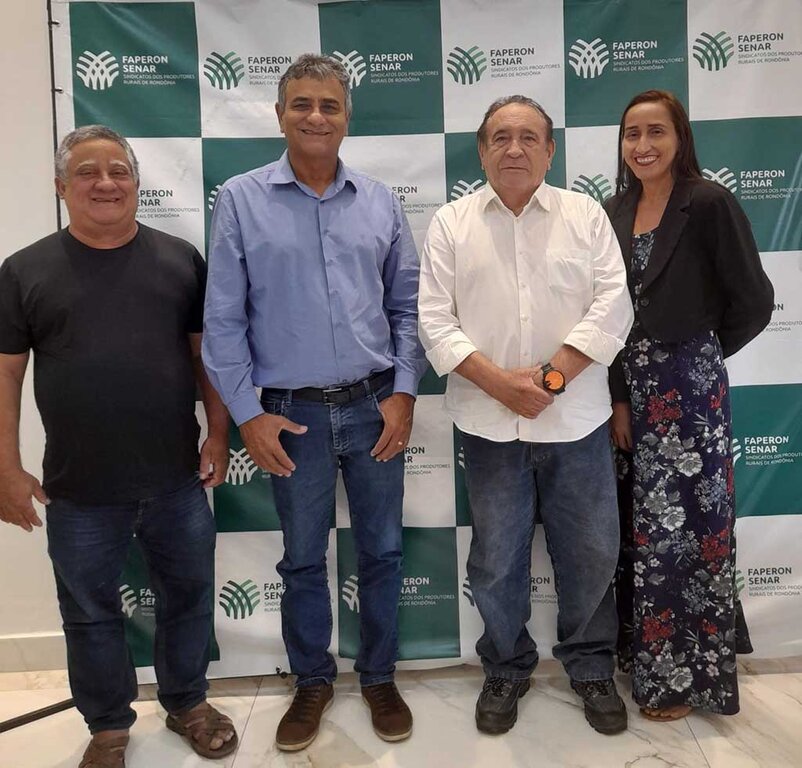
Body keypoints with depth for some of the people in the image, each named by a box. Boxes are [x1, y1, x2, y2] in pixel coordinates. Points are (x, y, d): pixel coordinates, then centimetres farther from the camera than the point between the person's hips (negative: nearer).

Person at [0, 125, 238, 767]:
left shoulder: (181, 260, 2)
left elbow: (207, 351, 5)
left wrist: (218, 435, 1)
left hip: (177, 480, 1)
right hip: (79, 493, -1)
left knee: (188, 595, 15)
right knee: (91, 611, 15)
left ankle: (187, 702, 40)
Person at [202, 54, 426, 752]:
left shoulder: (380, 201, 5)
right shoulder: (240, 201, -2)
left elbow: (407, 306, 7)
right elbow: (223, 320, -2)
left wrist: (404, 391, -2)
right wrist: (247, 415, -6)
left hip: (375, 408, 2)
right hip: (292, 414, -1)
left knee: (382, 550, 13)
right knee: (304, 557, 14)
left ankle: (379, 677, 35)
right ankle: (312, 681, 36)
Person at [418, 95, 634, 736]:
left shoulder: (585, 215, 4)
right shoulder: (451, 223, 4)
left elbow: (612, 306, -3)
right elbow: (436, 320, -2)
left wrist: (551, 376, -13)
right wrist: (500, 382, -13)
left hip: (576, 420, 1)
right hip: (490, 424, 0)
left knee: (590, 553, 11)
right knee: (496, 560, 11)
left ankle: (592, 667, 34)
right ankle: (505, 670, 33)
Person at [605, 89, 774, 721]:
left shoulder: (709, 204, -10)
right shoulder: (614, 212, 6)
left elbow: (753, 303, -8)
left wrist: (699, 354, 4)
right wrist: (618, 395, -1)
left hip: (690, 386, -5)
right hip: (633, 386, 5)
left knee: (689, 524, 5)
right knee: (652, 526, 14)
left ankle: (687, 673, 24)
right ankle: (660, 665, 33)